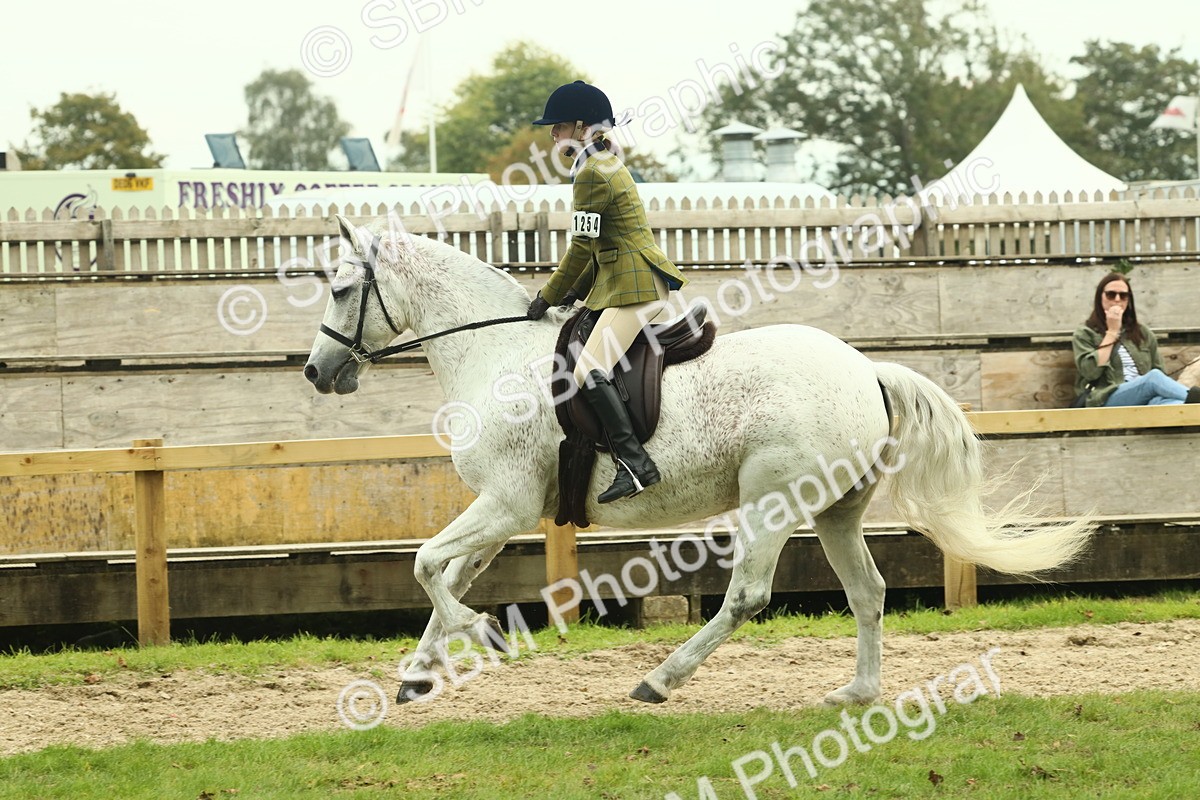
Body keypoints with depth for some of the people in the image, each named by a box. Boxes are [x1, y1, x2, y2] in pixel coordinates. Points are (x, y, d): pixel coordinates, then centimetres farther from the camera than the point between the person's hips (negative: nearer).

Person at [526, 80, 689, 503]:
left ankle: (635, 464, -25)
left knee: (590, 371, -19)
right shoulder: (606, 163, 18)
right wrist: (576, 292, 17)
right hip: (620, 282, 11)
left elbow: (582, 247, -14)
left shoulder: (592, 174, -14)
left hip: (634, 288, -11)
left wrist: (549, 297, -4)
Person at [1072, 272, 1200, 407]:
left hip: (1146, 400, 3)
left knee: (1165, 401, -38)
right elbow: (1091, 372, -5)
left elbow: (1161, 372, 20)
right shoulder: (1085, 334, 14)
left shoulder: (1143, 333, 26)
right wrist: (1112, 331, 2)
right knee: (1154, 378, -34)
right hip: (1107, 402, -3)